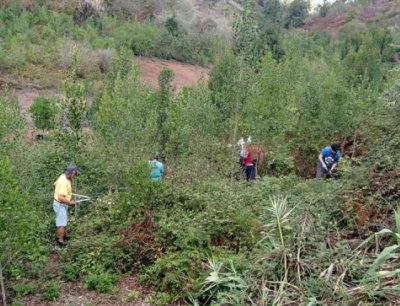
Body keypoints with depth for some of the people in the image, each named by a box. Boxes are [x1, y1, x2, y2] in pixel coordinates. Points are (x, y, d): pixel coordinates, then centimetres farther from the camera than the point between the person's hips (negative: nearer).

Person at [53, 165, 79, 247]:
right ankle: (61, 242, 10)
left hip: (62, 204, 10)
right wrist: (70, 202, -22)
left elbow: (55, 184, 17)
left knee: (63, 221, 26)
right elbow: (61, 198, -35)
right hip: (60, 205, -10)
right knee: (62, 224, 0)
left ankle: (60, 236, 45)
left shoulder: (63, 176, -2)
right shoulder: (64, 182, -31)